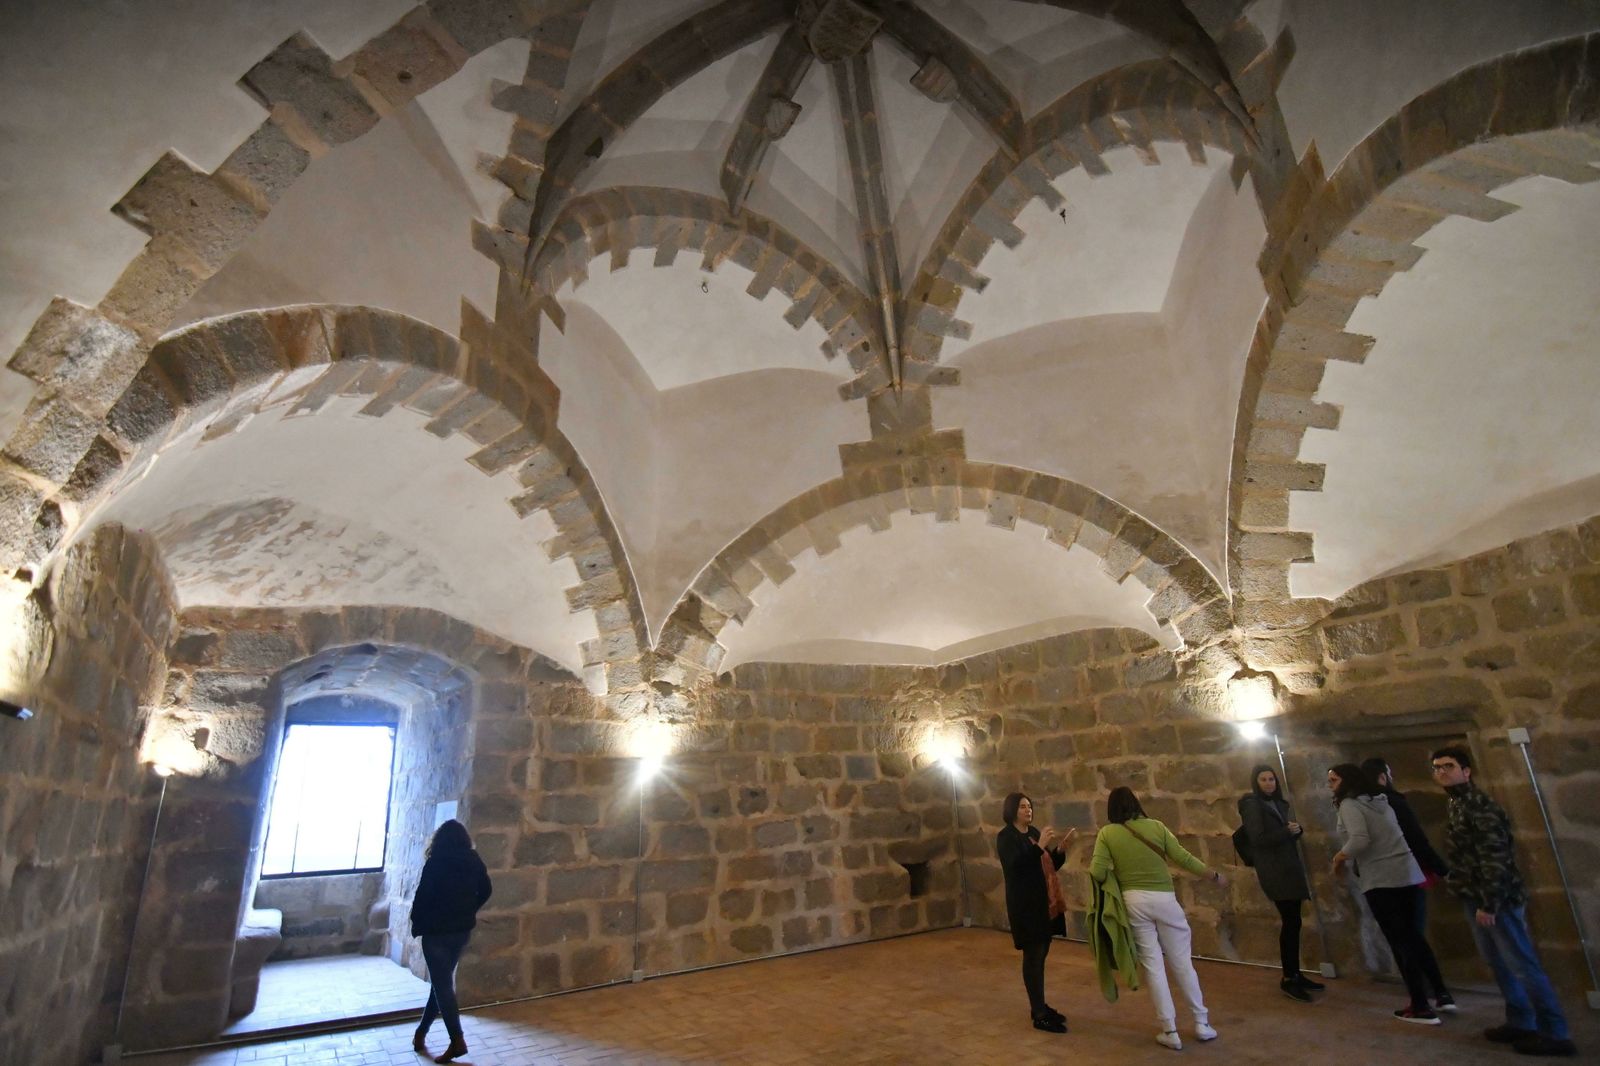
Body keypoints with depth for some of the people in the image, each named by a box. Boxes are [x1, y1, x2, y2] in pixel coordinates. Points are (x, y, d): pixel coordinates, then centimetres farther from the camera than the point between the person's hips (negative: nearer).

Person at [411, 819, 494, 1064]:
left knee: (442, 984, 0)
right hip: (463, 930, 5)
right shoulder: (474, 861, 0)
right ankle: (422, 1031, 30)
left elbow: (422, 897, -13)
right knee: (442, 980, 19)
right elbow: (486, 890, 8)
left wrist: (417, 925, 3)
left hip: (437, 931, -5)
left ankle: (457, 1041, -2)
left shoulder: (435, 863, -14)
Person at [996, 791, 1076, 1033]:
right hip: (1025, 904, -7)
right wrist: (1039, 846, -29)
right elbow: (1015, 865, -24)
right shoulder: (1005, 837, -10)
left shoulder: (1034, 833, 11)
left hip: (1044, 902, 7)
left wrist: (1061, 848, -4)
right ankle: (1039, 1015, 1)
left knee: (1040, 955, 13)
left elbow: (1052, 866, 13)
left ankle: (1039, 1006, 23)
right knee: (1033, 956, -4)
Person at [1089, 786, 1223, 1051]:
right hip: (1164, 899, 1)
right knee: (1182, 962, 15)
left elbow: (1097, 873, -9)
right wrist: (1214, 876, 17)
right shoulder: (1156, 826, 0)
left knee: (1152, 964, 8)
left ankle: (1170, 1031, 14)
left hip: (1133, 900, -1)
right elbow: (1184, 859, 2)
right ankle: (1202, 1023, 25)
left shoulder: (1107, 833, -3)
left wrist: (1091, 867, 14)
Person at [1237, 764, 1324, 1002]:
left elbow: (1287, 835, 17)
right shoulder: (1252, 804, -9)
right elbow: (1258, 839, -15)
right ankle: (1288, 979, 1)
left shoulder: (1279, 803, 15)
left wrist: (1296, 830, -4)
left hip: (1289, 867, 8)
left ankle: (1295, 974, 20)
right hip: (1275, 871, -8)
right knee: (1291, 922, -7)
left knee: (1292, 922, 10)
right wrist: (1287, 831, -18)